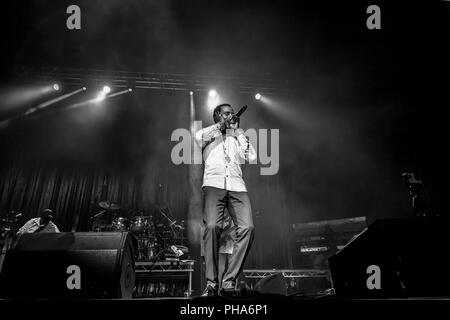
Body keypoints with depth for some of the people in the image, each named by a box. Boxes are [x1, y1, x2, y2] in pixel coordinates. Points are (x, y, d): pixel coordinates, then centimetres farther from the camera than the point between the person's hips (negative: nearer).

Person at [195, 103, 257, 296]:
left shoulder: (236, 139, 32)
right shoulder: (209, 136, 24)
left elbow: (252, 157, 15)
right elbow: (198, 136, -1)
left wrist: (237, 130, 19)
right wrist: (221, 125, 12)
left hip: (237, 187, 3)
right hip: (214, 184, -2)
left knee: (247, 228, -22)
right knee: (212, 226, -26)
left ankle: (229, 281, -18)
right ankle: (211, 283, -20)